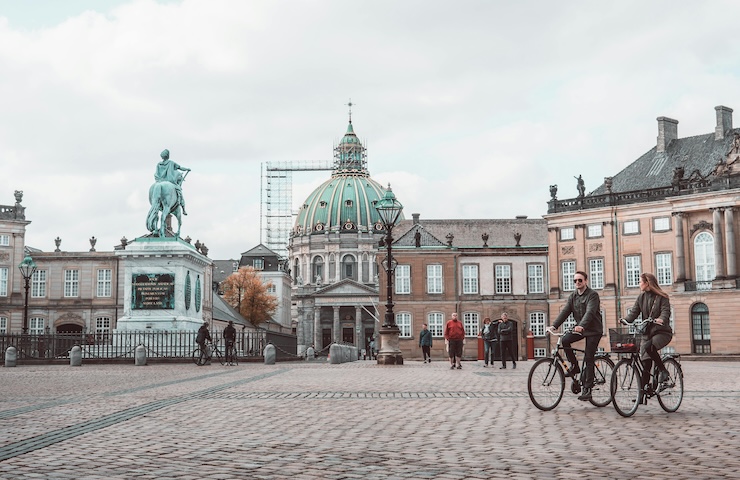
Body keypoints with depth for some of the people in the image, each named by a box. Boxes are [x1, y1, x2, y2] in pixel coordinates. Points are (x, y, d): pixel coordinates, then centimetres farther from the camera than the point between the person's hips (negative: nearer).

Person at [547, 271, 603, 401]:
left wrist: (581, 326, -46)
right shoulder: (573, 296, 6)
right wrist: (554, 326, -17)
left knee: (588, 360, -8)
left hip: (593, 330, -6)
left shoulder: (592, 295, -14)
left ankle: (587, 389, -4)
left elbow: (589, 312, -29)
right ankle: (574, 366, -3)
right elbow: (565, 312, -3)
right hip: (579, 328, 6)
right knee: (565, 340, -22)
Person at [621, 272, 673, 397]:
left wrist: (661, 319, -39)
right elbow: (634, 312, 1)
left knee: (648, 346, -34)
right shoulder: (641, 297, 11)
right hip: (647, 332, 5)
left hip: (662, 332, -5)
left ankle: (663, 370, -16)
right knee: (646, 363, -3)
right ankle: (644, 389, 0)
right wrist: (625, 320, -19)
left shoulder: (662, 297, -3)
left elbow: (666, 311, -17)